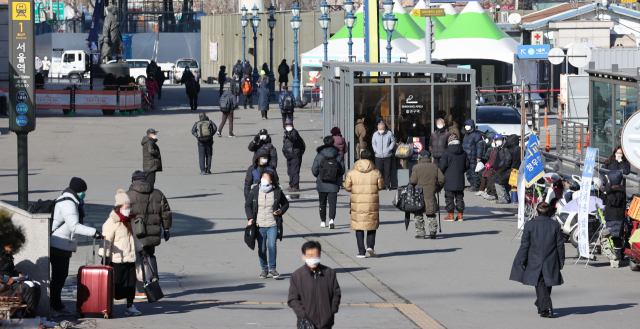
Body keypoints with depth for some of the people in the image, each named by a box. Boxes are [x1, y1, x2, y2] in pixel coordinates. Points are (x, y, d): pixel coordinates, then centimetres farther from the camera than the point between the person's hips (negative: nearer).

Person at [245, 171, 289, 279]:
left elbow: (285, 203, 13)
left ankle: (272, 268, 3)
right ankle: (264, 269, 23)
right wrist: (250, 218, -2)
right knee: (261, 249, 6)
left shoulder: (277, 191, -2)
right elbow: (247, 205, 10)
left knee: (272, 246, -14)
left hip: (273, 225, -2)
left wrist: (281, 211, -7)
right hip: (259, 225, 2)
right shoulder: (255, 191, 0)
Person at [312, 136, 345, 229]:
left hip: (321, 185, 0)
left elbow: (314, 171, -4)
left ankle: (323, 221, 24)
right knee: (332, 203, -1)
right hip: (333, 185, 0)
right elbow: (342, 171, 1)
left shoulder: (319, 156, -6)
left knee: (322, 203, 15)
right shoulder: (339, 157, -2)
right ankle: (331, 220, -22)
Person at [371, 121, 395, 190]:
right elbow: (373, 143, 18)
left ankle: (387, 185, 8)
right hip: (378, 156, 1)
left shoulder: (389, 133, 0)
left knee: (387, 171, 0)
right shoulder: (375, 135, 4)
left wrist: (389, 149, -2)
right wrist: (375, 150, 3)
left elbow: (393, 141, 10)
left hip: (387, 156, -1)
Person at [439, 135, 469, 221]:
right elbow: (467, 165, 11)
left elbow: (442, 166, -10)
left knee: (449, 198, 2)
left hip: (449, 179, -4)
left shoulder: (446, 152, -10)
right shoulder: (463, 153, 5)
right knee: (459, 197, 9)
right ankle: (460, 215, 10)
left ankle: (450, 215, 2)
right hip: (460, 180, 4)